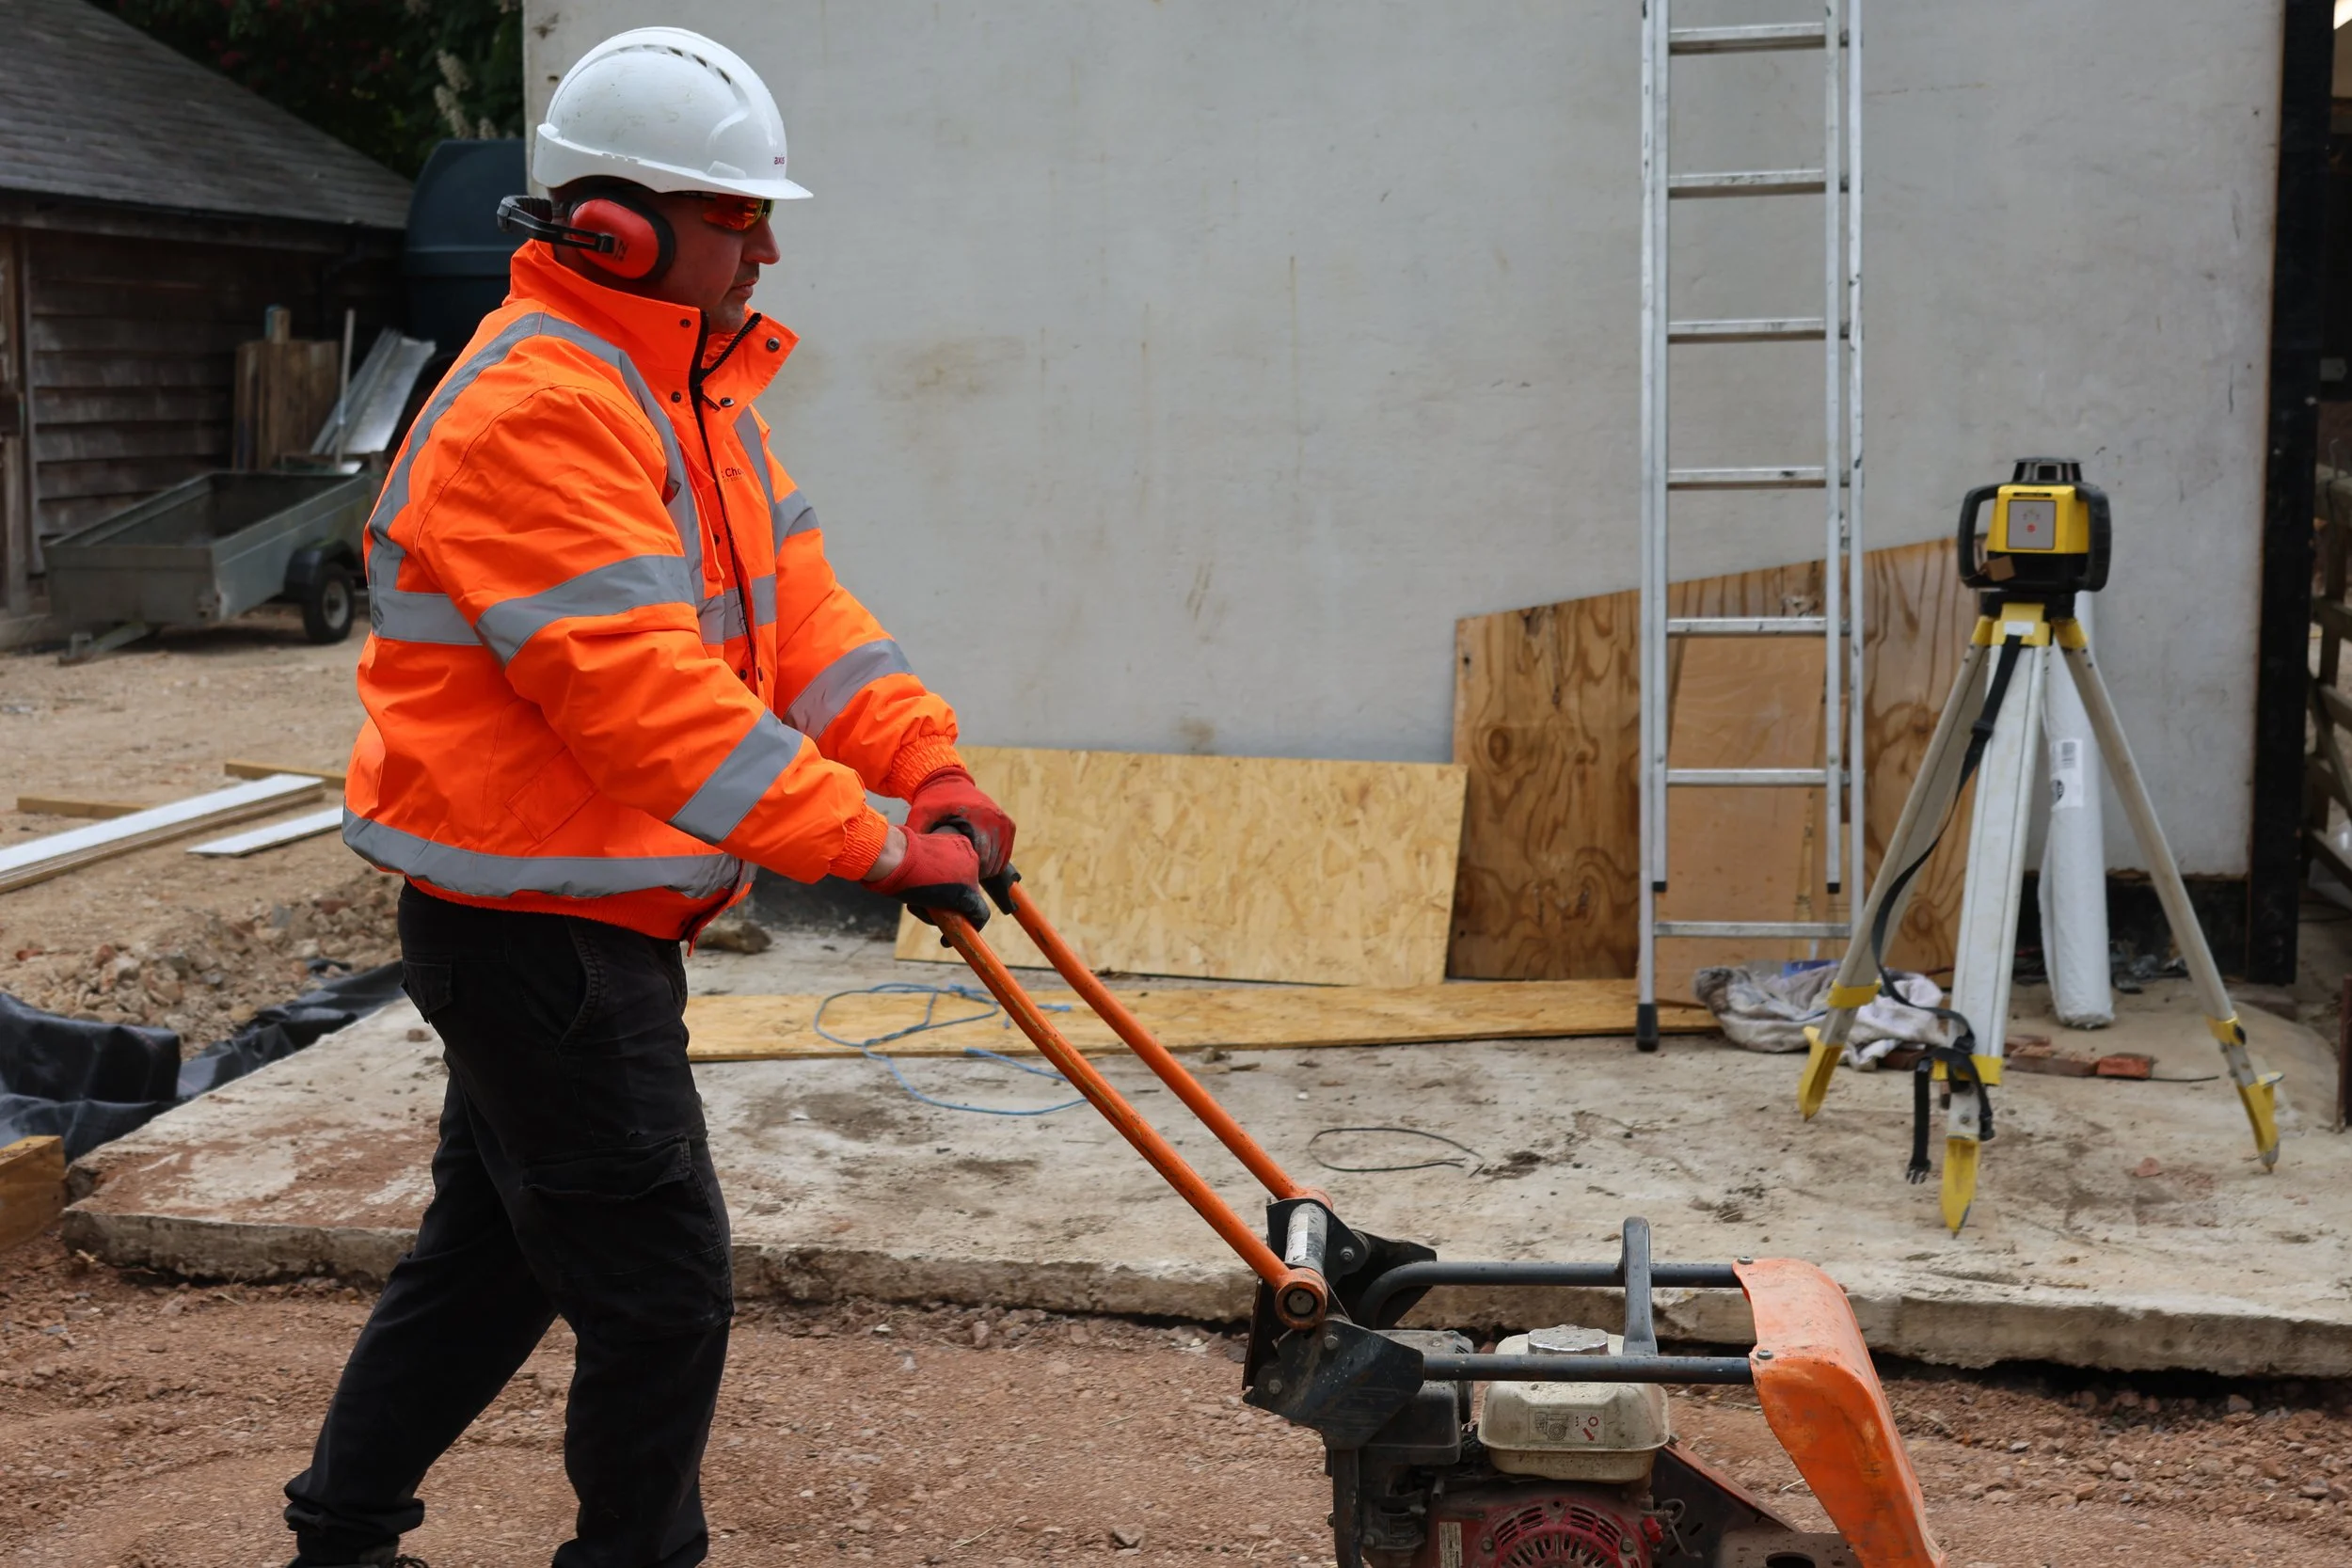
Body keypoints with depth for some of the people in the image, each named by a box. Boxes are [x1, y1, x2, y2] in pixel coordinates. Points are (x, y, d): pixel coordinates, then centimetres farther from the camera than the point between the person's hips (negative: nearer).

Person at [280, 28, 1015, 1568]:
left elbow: (795, 594, 7)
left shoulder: (698, 381, 12)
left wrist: (926, 762, -7)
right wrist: (873, 844, -28)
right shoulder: (534, 412, -22)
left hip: (589, 921, 11)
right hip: (534, 931, -11)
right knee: (660, 1291, -2)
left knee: (494, 1246, 22)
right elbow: (643, 694, -29)